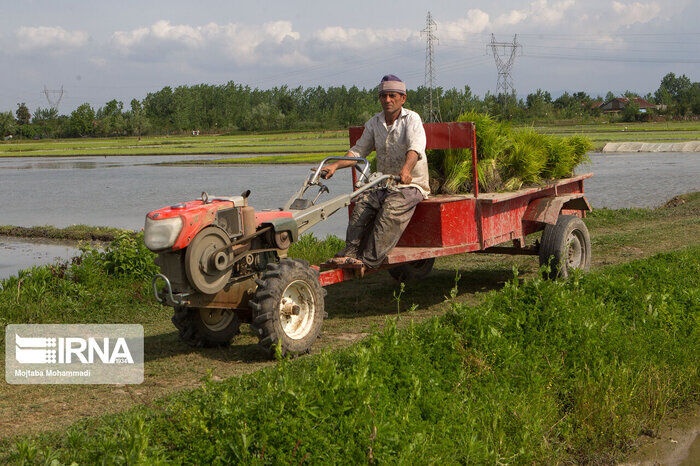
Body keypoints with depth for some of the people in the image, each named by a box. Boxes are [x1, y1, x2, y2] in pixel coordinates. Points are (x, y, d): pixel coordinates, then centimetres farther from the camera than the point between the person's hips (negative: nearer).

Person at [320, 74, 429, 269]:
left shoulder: (411, 119, -8)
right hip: (384, 185, 5)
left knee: (392, 206, -32)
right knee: (363, 201, -23)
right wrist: (335, 165, -9)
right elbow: (358, 151, 9)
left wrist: (406, 169, -47)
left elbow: (415, 147, -26)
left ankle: (370, 259, -36)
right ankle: (350, 252, -27)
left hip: (412, 185, -5)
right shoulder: (374, 123, 9)